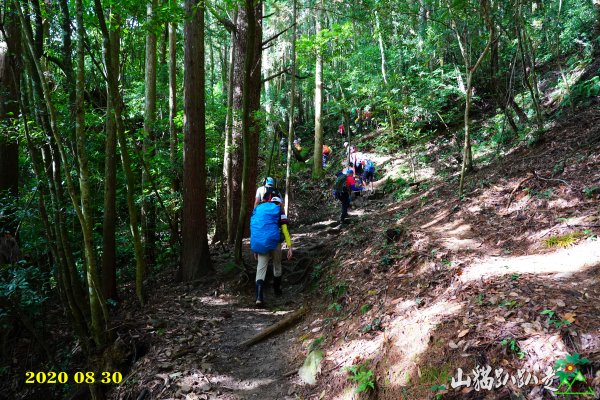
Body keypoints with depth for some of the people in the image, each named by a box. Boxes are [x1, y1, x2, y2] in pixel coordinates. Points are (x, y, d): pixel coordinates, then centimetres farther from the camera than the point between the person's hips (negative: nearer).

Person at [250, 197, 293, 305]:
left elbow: (254, 229, 16)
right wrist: (290, 247, -5)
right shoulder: (279, 212, 7)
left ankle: (259, 297, -17)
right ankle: (277, 290, 34)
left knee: (261, 269, -1)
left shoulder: (258, 209, 18)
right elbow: (285, 231, -3)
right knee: (277, 266, 20)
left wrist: (255, 249, 18)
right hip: (274, 242, -2)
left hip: (260, 243, 2)